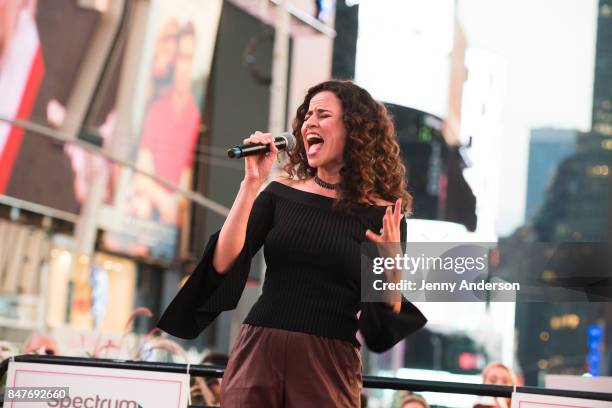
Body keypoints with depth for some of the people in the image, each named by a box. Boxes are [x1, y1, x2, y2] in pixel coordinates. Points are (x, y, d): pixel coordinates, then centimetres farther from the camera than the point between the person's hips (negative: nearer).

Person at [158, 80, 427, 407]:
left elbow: (383, 325, 0)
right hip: (257, 353, 2)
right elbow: (223, 264, -4)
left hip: (328, 366, -2)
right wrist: (251, 184, -7)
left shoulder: (381, 215, 0)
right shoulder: (281, 193, 7)